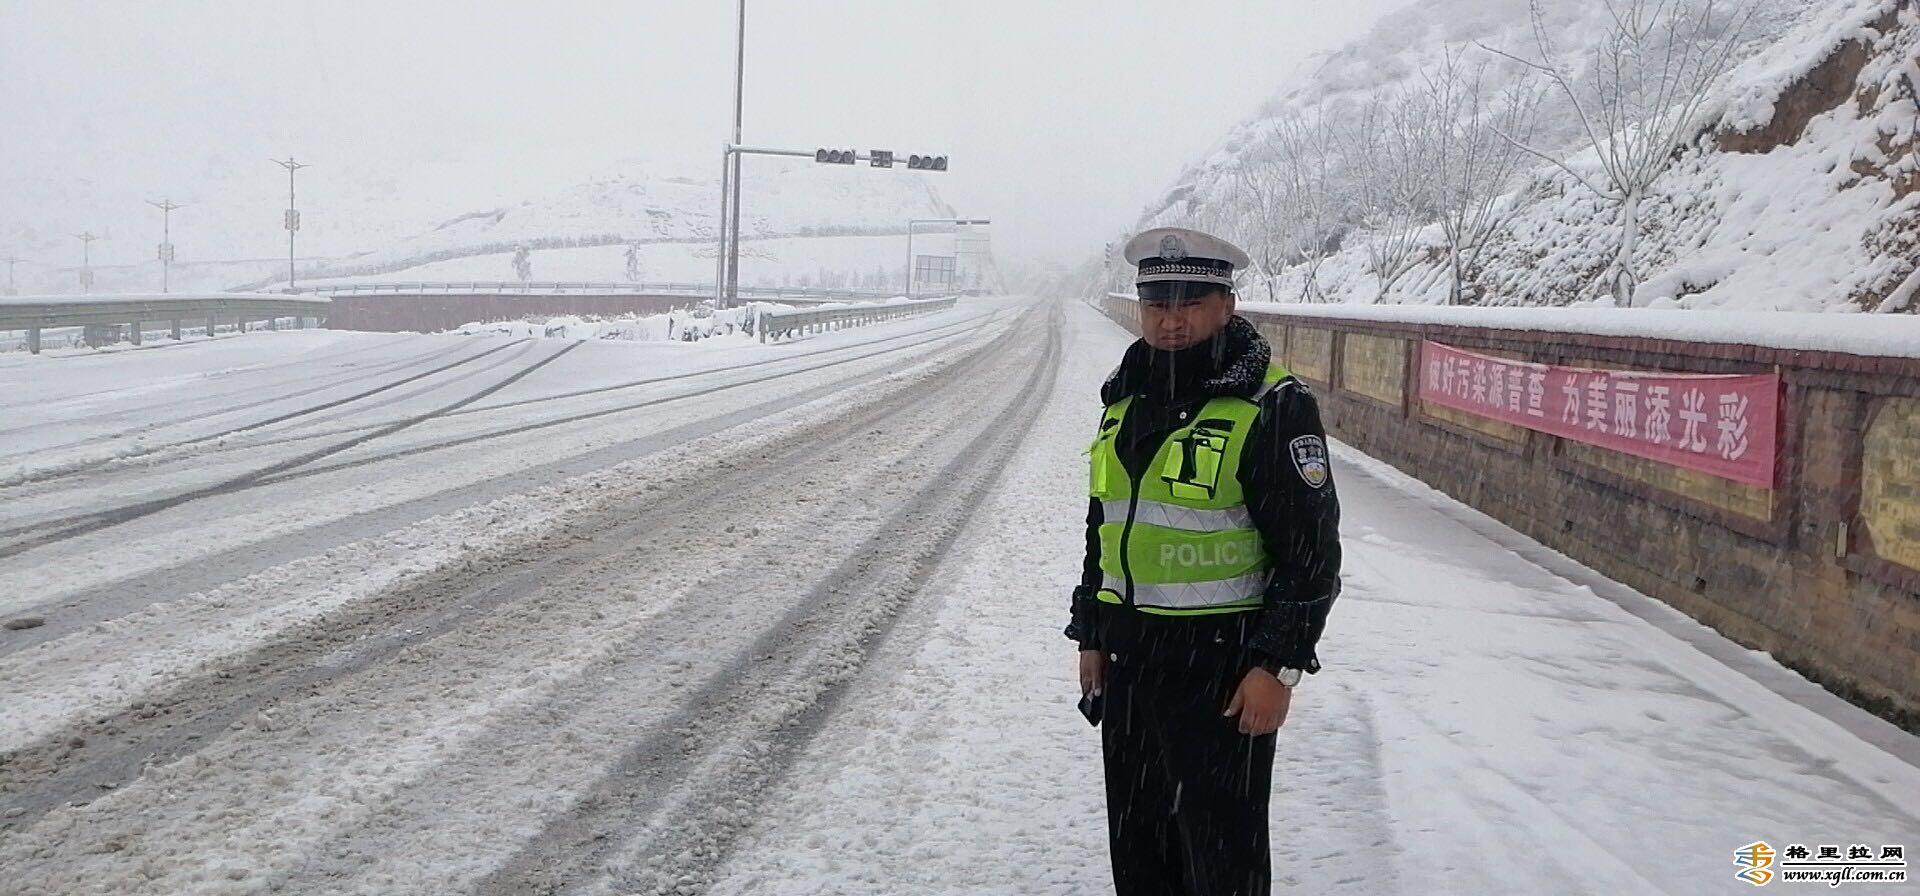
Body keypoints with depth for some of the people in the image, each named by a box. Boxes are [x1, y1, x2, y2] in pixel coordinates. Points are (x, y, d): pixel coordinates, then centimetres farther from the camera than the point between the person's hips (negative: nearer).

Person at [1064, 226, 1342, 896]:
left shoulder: (1273, 407, -12)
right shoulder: (1126, 400, 11)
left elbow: (1311, 551, -12)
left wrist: (1279, 665, -16)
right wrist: (1091, 636, 17)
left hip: (1222, 665, -7)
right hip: (1128, 659, 7)